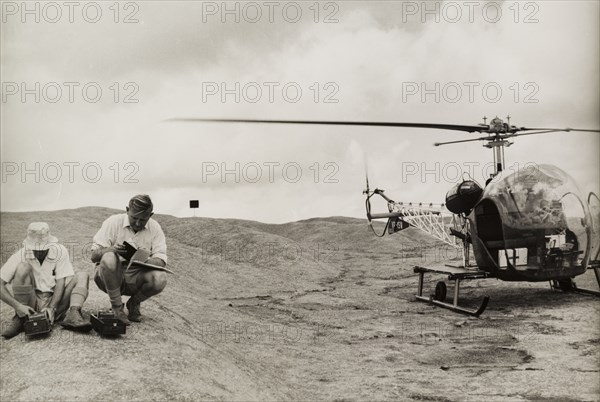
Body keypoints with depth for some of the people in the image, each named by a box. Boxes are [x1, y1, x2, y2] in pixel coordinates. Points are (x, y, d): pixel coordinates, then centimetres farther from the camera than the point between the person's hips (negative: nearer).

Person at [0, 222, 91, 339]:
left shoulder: (60, 251, -7)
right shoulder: (20, 256, -10)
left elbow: (61, 282, -10)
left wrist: (52, 307, -23)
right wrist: (17, 306, -27)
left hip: (54, 302, 1)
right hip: (31, 305, -1)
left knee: (82, 276, -14)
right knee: (23, 267, -22)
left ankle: (73, 315, -36)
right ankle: (20, 318, -17)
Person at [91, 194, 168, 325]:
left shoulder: (154, 228, 0)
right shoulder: (113, 222, -7)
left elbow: (161, 259, -9)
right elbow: (94, 256, -11)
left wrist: (146, 262, -32)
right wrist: (112, 249, -33)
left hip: (135, 278, 2)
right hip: (111, 276, -2)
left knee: (160, 278, -30)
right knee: (109, 258, -35)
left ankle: (133, 303, 4)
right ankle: (117, 307, -16)